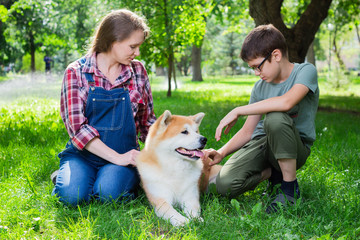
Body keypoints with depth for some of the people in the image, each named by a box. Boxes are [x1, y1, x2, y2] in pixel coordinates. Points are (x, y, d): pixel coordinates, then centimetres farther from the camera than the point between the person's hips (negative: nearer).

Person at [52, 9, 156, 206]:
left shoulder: (137, 71, 5)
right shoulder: (76, 72, -5)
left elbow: (147, 120, 12)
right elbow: (76, 125, -13)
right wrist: (117, 157, -20)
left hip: (124, 155, 1)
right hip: (82, 154, 0)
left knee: (109, 193, -29)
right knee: (72, 195, -28)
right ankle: (66, 176, 6)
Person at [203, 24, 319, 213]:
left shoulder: (306, 71, -11)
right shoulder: (260, 87, 6)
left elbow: (286, 102, -32)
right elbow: (247, 131, 8)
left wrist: (237, 111, -24)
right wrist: (221, 153, -9)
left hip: (295, 148, -4)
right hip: (263, 142, 4)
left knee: (275, 118, -37)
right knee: (225, 185, -22)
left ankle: (290, 188, -17)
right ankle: (273, 173, 7)